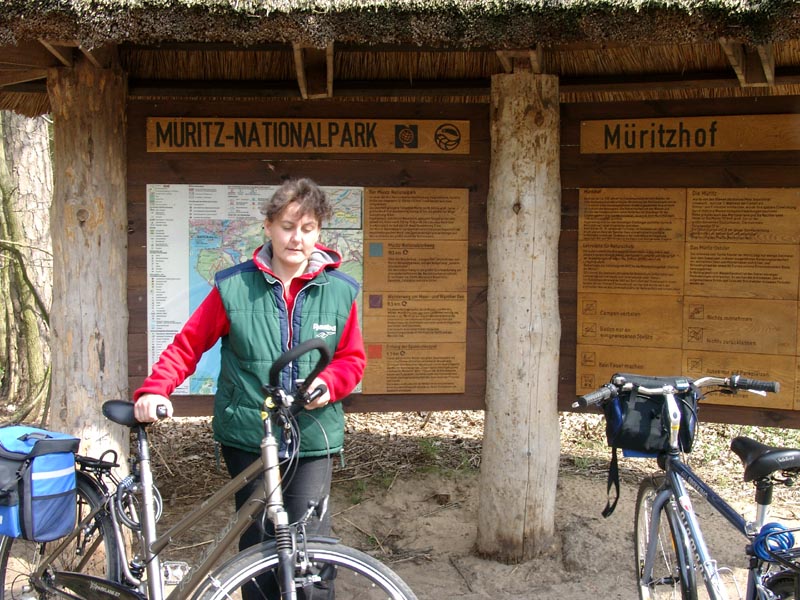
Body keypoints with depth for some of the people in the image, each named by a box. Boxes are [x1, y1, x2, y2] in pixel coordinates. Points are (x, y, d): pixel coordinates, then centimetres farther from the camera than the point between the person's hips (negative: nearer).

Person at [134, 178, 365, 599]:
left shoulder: (339, 292, 1)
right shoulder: (234, 287, -2)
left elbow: (352, 358, 9)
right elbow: (188, 344, 1)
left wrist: (328, 384, -12)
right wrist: (154, 390, -14)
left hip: (312, 438, 0)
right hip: (246, 437, 0)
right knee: (257, 544, 7)